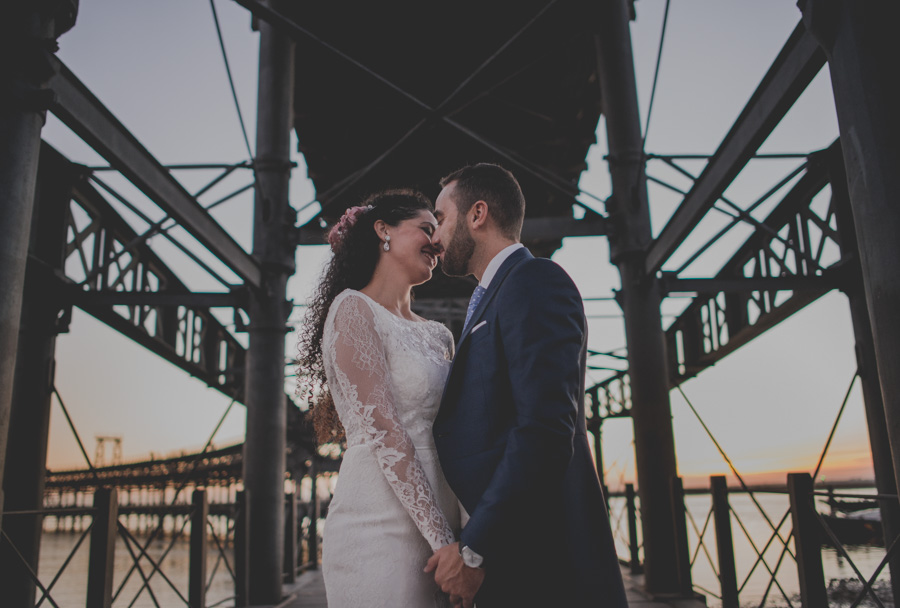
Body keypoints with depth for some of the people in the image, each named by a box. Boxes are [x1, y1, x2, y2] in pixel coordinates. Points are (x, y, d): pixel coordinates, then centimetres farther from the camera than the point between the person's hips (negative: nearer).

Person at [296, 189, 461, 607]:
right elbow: (381, 432, -14)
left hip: (437, 530, 7)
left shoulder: (438, 336, 15)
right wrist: (443, 540, -17)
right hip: (381, 529, -7)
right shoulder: (354, 308, -6)